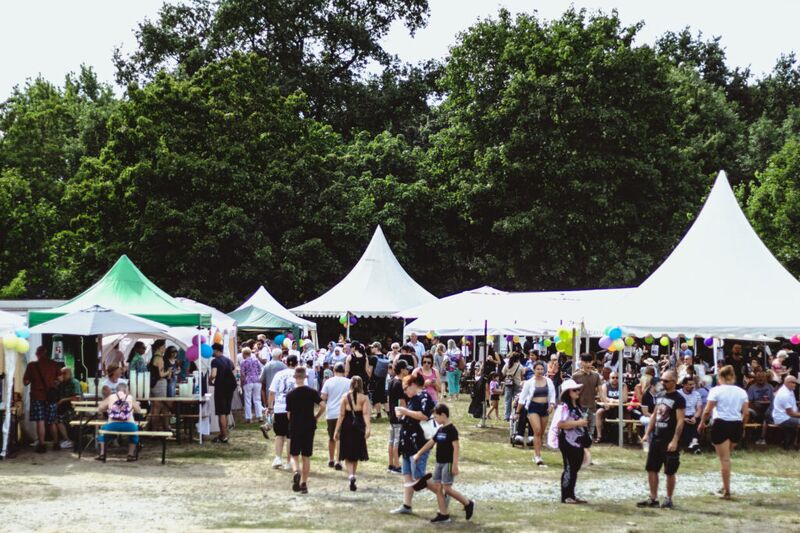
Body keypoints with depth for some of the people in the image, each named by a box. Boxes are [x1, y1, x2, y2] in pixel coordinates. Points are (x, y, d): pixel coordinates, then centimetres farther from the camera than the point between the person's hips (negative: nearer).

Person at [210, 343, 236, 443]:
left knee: (221, 413, -4)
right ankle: (222, 434, 21)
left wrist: (209, 379, -4)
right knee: (225, 413, 15)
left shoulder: (215, 361, -10)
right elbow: (234, 376, 15)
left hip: (220, 389, -7)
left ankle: (224, 436, -6)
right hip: (230, 388, 7)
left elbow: (213, 375, -23)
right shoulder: (229, 361, 13)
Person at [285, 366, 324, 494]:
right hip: (309, 427, 1)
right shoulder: (312, 392, -3)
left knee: (294, 455, 7)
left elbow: (289, 415, -1)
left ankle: (296, 472, -23)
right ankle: (304, 484, 11)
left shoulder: (290, 394, -5)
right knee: (306, 457, 10)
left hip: (295, 427, -1)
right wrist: (316, 417, 3)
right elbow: (322, 405, -13)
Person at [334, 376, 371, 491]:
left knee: (348, 455, 3)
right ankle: (352, 476, 25)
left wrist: (337, 430, 0)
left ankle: (351, 475, -20)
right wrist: (367, 428, -21)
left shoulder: (345, 397, -1)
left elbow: (341, 415, -3)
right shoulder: (364, 398, -2)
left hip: (346, 427, 0)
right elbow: (366, 414, -14)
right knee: (356, 454, 17)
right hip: (359, 427, 0)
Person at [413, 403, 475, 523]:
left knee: (447, 488, -11)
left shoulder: (451, 429, -13)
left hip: (448, 463, -9)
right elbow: (431, 442, 22)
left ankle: (468, 503, 6)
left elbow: (456, 447, -18)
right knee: (437, 487, 4)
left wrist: (455, 465, -22)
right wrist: (419, 454, 27)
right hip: (439, 463, 9)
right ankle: (443, 514, 7)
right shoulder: (440, 429, 12)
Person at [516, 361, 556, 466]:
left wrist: (552, 405, -9)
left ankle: (536, 454, 25)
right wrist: (518, 411, 3)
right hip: (533, 407, -3)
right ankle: (538, 457, -16)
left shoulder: (548, 381, 4)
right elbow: (522, 397, 4)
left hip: (545, 407, 4)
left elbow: (552, 394, 9)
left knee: (541, 433, 9)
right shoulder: (529, 382, -2)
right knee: (537, 431, -17)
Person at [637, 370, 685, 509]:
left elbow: (680, 421, -15)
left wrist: (674, 441, -21)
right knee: (651, 469, 8)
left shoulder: (678, 399, -11)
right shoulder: (658, 396, 10)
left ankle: (668, 499, 12)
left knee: (670, 472, 1)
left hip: (669, 441, -7)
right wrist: (647, 434, 11)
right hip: (656, 439, 7)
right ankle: (653, 498, 16)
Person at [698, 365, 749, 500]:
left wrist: (702, 423, 6)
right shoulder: (741, 392, 7)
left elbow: (707, 411, -10)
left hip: (721, 424, -4)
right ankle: (725, 487, 22)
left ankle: (727, 491, 3)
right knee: (726, 457, 20)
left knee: (724, 458, 1)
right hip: (736, 425, 4)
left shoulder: (716, 390, -6)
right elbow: (746, 413, 4)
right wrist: (742, 427, 18)